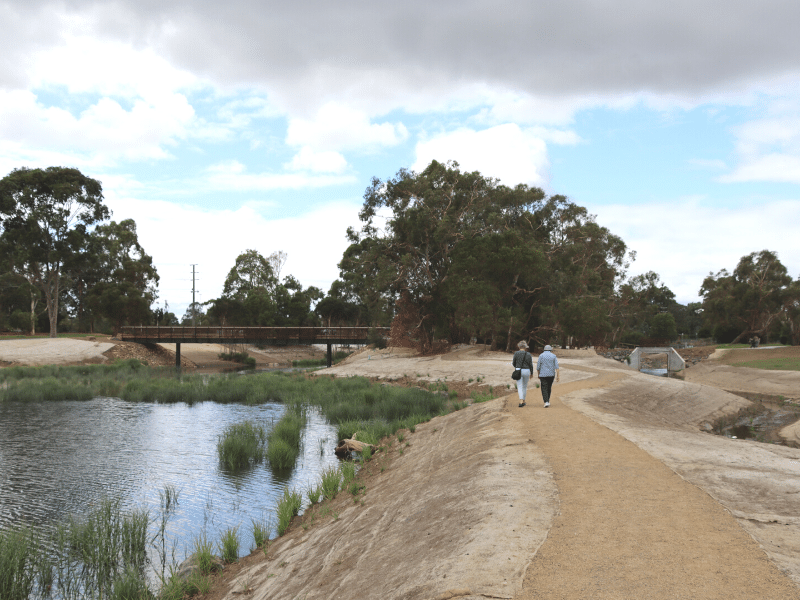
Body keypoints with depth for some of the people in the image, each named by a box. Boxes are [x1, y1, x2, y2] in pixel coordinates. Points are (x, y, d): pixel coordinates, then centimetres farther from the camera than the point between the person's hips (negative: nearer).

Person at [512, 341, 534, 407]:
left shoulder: (516, 353, -4)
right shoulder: (528, 354, -1)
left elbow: (514, 363, 4)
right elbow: (531, 365, -1)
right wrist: (531, 374, 11)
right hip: (526, 371, 2)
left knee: (519, 387, -4)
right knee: (524, 387, 18)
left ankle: (521, 401, -23)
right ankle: (523, 401, 26)